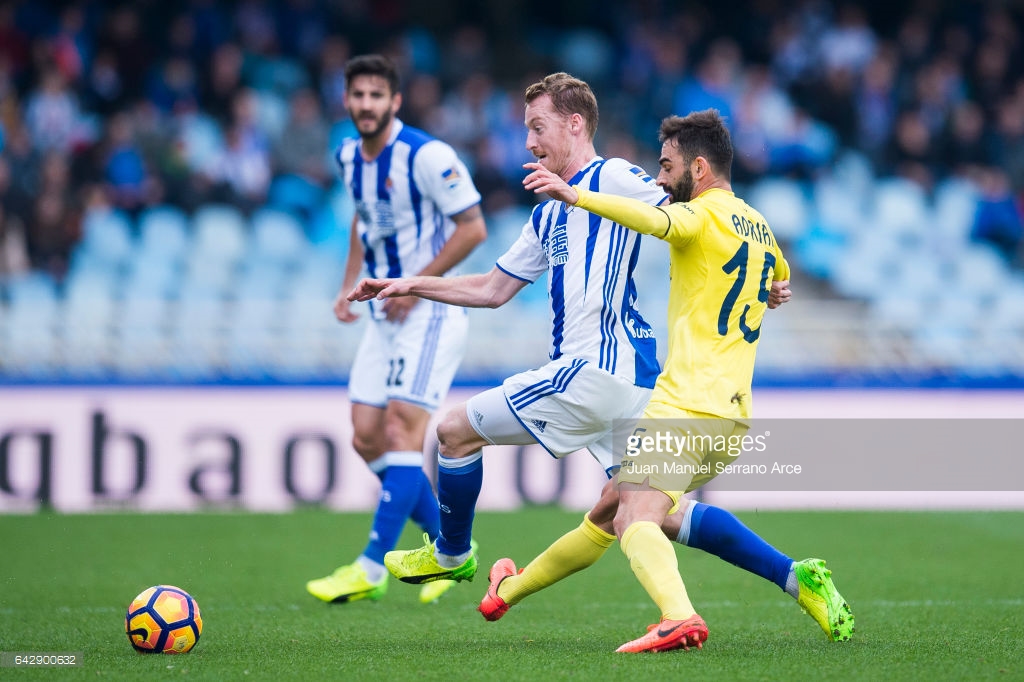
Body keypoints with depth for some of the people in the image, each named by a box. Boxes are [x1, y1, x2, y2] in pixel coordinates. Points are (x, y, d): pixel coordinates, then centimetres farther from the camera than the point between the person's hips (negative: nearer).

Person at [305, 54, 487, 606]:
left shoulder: (427, 156, -17)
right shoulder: (348, 156, 6)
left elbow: (473, 228, -15)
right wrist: (349, 285, 14)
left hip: (430, 311, -8)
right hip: (384, 313, 8)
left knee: (402, 431, -14)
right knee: (367, 438, 2)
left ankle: (372, 568, -15)